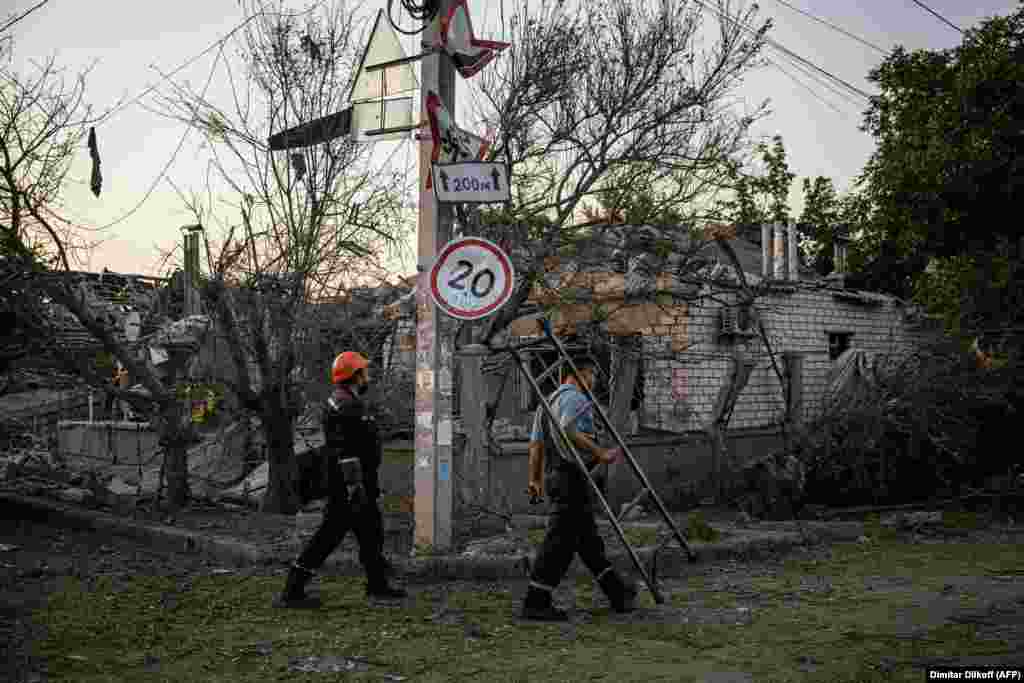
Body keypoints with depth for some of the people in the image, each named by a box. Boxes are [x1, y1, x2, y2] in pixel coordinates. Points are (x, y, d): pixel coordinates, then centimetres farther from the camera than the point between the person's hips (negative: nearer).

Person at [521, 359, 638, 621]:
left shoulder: (549, 400, 22)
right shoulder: (575, 397, -8)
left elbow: (536, 443, 19)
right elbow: (569, 430, -26)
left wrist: (534, 479, 19)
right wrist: (600, 454, -24)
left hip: (553, 475, 11)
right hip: (572, 475, -10)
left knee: (588, 538, 14)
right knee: (561, 540, -7)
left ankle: (618, 593, 24)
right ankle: (536, 602, -6)